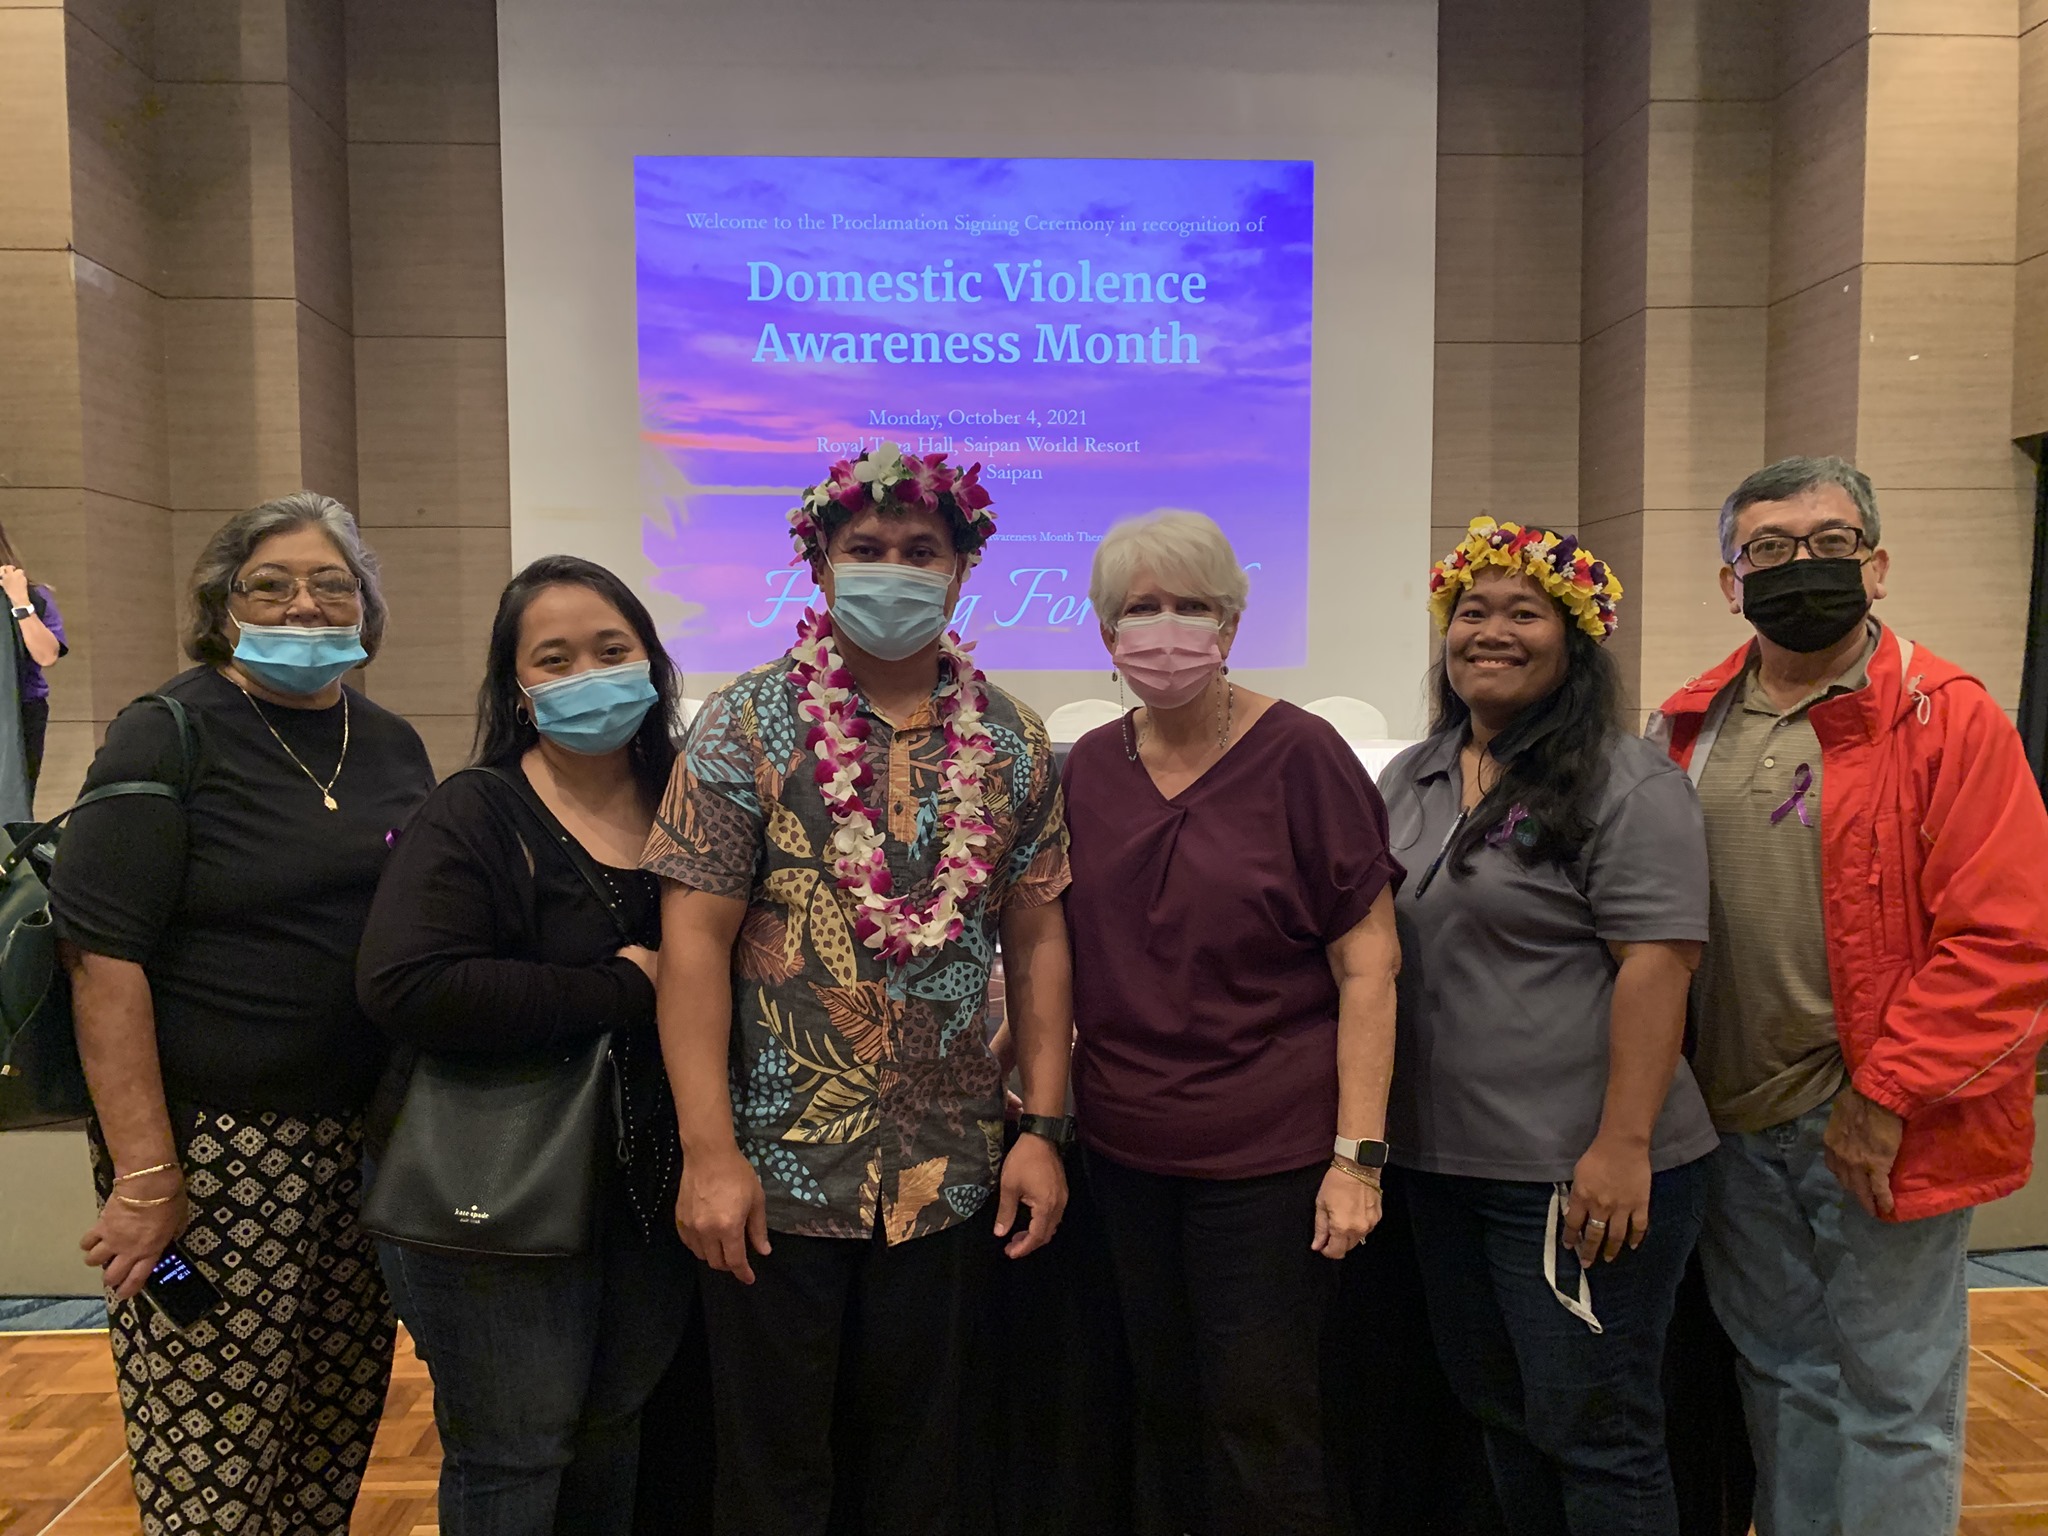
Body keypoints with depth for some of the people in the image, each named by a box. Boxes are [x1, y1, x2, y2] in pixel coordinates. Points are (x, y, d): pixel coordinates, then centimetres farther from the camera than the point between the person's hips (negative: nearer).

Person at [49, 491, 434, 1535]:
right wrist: (145, 1175, -16)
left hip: (362, 1142, 5)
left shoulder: (392, 746, 11)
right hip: (214, 1144, -5)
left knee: (342, 1421, 12)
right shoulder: (167, 736, -6)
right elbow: (103, 956, -12)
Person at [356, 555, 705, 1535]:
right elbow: (405, 985, -26)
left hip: (652, 1189, 5)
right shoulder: (472, 817, -12)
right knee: (514, 1454, 10)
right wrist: (618, 990, -22)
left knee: (614, 1431, 20)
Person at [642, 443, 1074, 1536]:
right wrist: (709, 1154, -14)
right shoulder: (747, 726, -6)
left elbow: (1037, 942, 5)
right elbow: (695, 941, -10)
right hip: (776, 1175, -2)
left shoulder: (1013, 743, 3)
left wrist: (1043, 1129, 1)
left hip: (953, 1177, 3)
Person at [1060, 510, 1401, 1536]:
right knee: (1162, 1408, 16)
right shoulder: (1089, 768, 4)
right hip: (1123, 1144, 5)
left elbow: (1369, 968, -10)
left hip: (1266, 1149, -4)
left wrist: (1357, 1154, -14)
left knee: (1259, 1423, 5)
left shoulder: (1300, 756, -9)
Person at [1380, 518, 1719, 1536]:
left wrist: (1622, 1146, -22)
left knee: (1593, 1431, 7)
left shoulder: (1626, 785, -12)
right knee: (1495, 1407, 21)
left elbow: (1657, 965, -17)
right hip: (1440, 1156, 7)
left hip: (1580, 1175, -7)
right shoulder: (1410, 780, 11)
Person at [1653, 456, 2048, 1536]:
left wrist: (1886, 1099, -16)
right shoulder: (1693, 726, 6)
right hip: (1732, 1121, 5)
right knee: (1780, 1378, 19)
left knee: (1890, 1397, 9)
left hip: (1881, 1126, -5)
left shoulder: (1947, 718, -10)